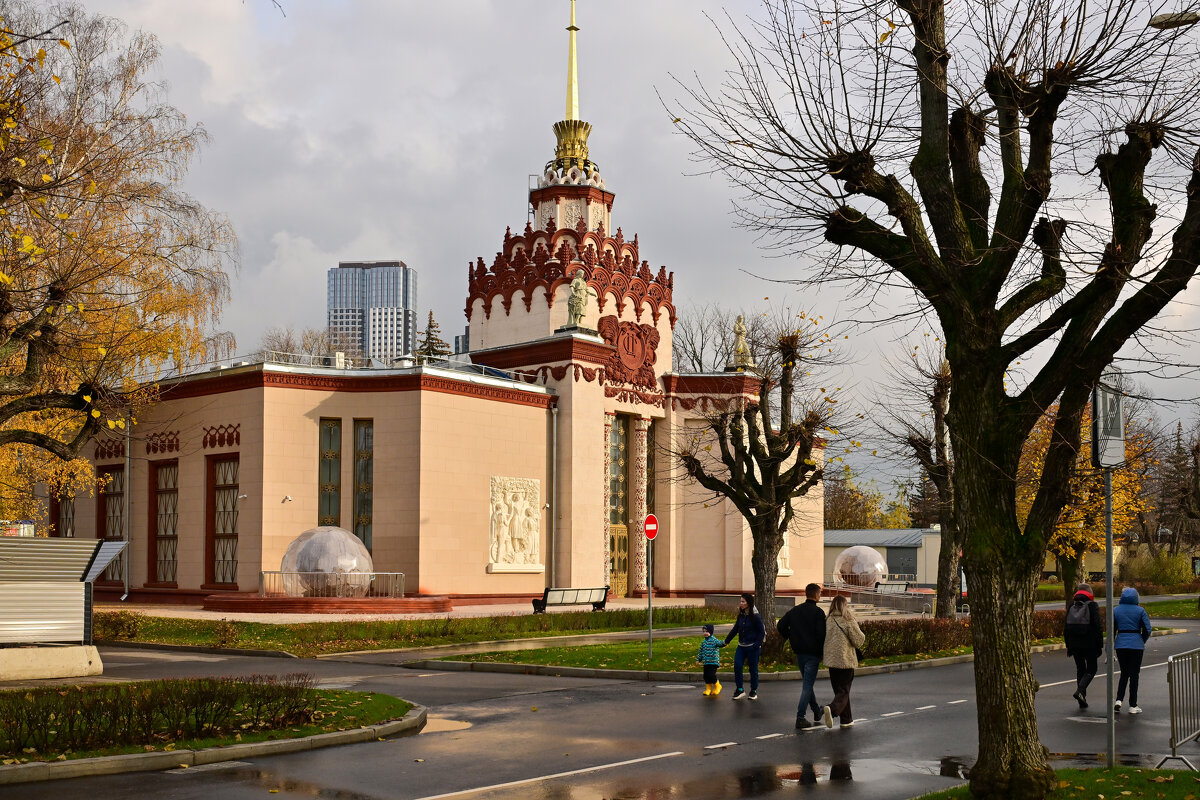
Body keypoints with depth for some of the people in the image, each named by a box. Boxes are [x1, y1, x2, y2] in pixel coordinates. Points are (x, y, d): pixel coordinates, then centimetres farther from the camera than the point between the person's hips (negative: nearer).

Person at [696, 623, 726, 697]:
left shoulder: (714, 640, -8)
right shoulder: (703, 641, 14)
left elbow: (719, 643, -27)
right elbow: (701, 651, 22)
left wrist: (723, 643, -49)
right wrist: (698, 659, 22)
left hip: (713, 662, -7)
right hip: (706, 662, 7)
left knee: (711, 675, -12)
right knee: (706, 676, 6)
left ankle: (717, 686, 13)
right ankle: (708, 689, 22)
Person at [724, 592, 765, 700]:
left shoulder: (755, 616, -10)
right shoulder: (741, 615, 8)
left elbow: (761, 632, -8)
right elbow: (735, 629, 17)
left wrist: (757, 645, -16)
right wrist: (726, 641, 19)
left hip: (752, 647, -5)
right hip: (741, 646, 5)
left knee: (753, 669, 3)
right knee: (737, 666, -7)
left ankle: (753, 691, 17)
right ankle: (739, 689, 4)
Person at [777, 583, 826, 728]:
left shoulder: (795, 610, 6)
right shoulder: (818, 612, -12)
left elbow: (780, 626, 7)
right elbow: (821, 634, -17)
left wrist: (790, 639, 16)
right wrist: (823, 652, -6)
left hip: (799, 652, 6)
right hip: (812, 653, -6)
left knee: (807, 682, 21)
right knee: (808, 685, -3)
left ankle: (816, 710, 35)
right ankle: (800, 717, -8)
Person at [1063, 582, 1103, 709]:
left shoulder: (1071, 607, 8)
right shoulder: (1092, 606, -6)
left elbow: (1066, 627, 10)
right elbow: (1098, 627, -10)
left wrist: (1068, 646, 16)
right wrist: (1100, 645, -4)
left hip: (1074, 645, 4)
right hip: (1089, 644, -4)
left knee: (1080, 670, 12)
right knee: (1091, 670, 5)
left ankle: (1082, 700, 11)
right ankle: (1080, 691, -17)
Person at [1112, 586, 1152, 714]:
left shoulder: (1116, 610, 2)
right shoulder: (1140, 610, -3)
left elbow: (1111, 629, 2)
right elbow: (1147, 629, -5)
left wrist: (1112, 644, 11)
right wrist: (1142, 642, 11)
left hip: (1120, 645, 2)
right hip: (1136, 645, -2)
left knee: (1124, 673, 16)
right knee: (1134, 675, 5)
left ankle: (1119, 700, -1)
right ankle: (1133, 706, 7)